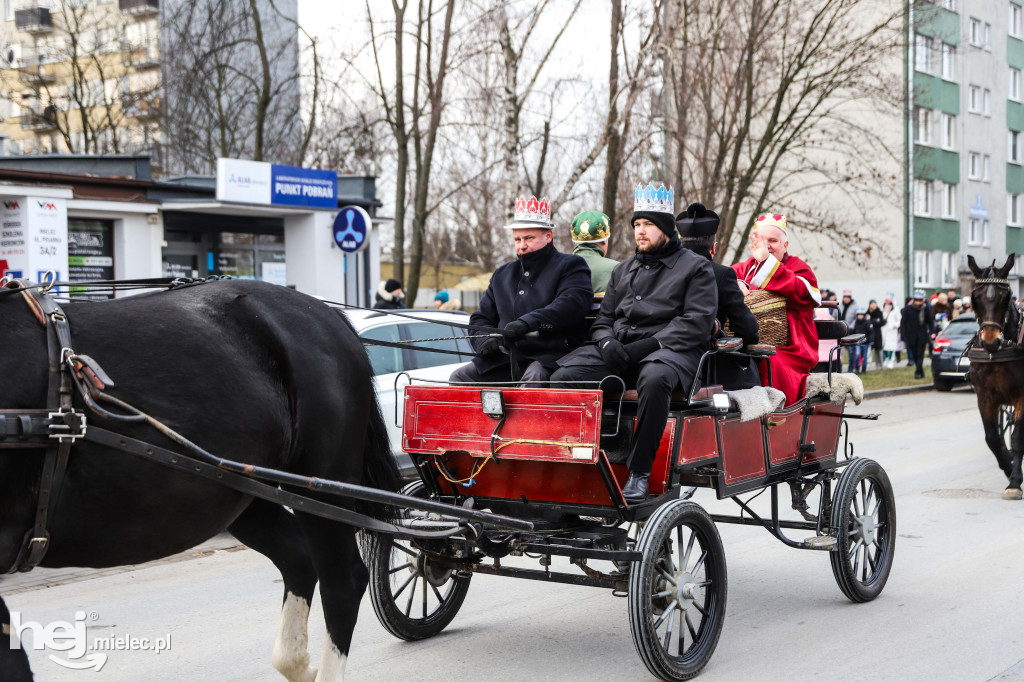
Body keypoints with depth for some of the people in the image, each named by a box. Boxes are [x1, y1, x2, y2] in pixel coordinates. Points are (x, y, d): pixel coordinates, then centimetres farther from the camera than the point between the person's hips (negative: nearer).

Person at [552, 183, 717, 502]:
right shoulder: (623, 271, 26)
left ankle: (639, 473, -35)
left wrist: (646, 345, -15)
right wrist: (607, 342, -2)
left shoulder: (696, 267, 8)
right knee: (562, 377, -21)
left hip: (670, 351, -5)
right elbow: (603, 319, 24)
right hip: (619, 350, 5)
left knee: (654, 379, -42)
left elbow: (696, 323, -5)